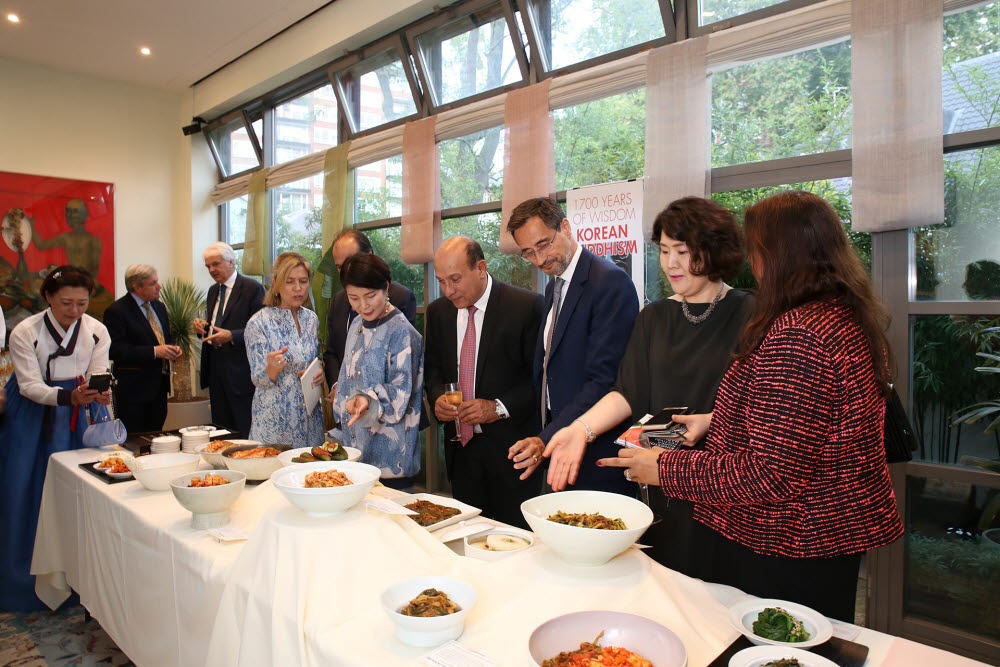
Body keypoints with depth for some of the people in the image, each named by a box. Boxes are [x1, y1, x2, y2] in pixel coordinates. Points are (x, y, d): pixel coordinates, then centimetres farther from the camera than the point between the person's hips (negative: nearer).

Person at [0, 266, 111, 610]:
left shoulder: (96, 332, -7)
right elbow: (30, 386, -18)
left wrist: (99, 395, -35)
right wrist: (70, 396, -37)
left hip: (74, 416, 2)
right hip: (31, 416, -2)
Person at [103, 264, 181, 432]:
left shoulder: (159, 307, 14)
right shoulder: (116, 311, -10)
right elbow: (116, 350, -18)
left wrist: (173, 348, 2)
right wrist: (154, 351, -22)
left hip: (159, 387, 7)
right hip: (133, 388, -7)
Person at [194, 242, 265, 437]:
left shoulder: (252, 288, -8)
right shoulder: (213, 291, 17)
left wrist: (231, 336, -24)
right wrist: (202, 327, 2)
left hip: (240, 371, -8)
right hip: (216, 370, 8)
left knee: (244, 432, -4)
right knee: (220, 429, 12)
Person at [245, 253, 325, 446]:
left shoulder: (312, 319, 6)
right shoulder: (258, 323, -8)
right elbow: (259, 380, -8)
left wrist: (320, 374, -3)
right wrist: (272, 368, -29)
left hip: (310, 416, 5)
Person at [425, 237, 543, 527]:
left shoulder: (527, 306, -11)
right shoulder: (438, 311, 7)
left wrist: (499, 407, -18)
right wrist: (437, 396, -3)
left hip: (511, 447, -5)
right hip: (461, 446, 5)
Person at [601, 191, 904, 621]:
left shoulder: (796, 336, -27)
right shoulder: (848, 316, 7)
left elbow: (773, 475, -28)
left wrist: (666, 470, -19)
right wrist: (717, 421, 15)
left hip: (784, 559, -10)